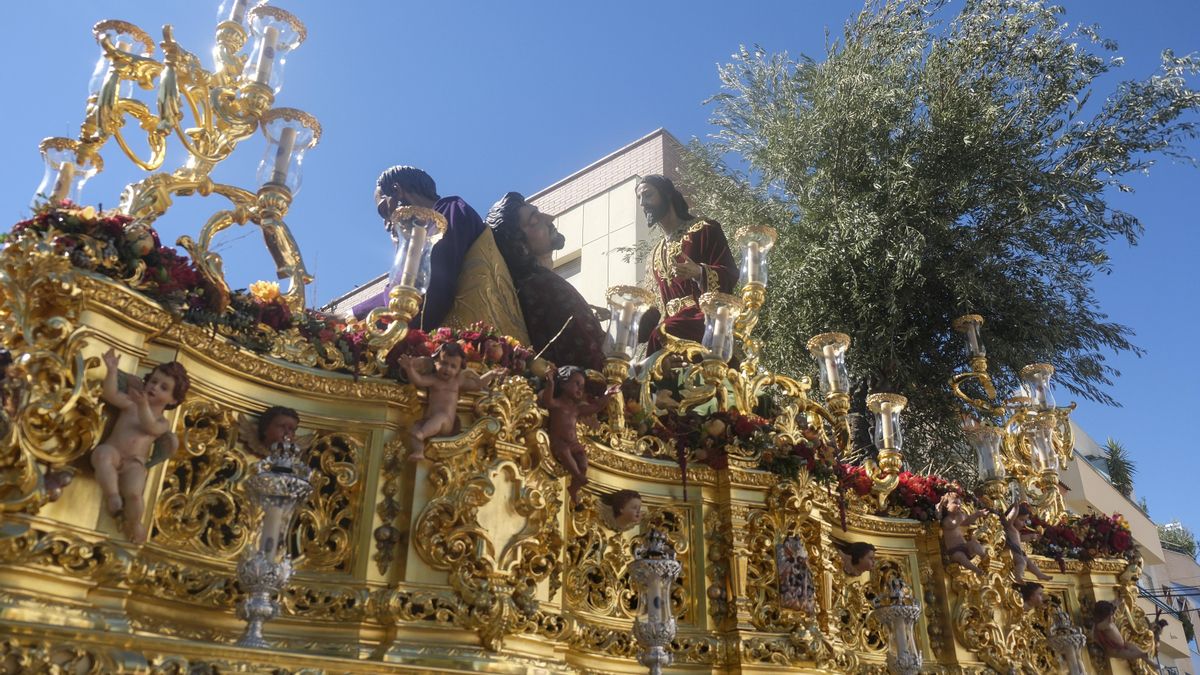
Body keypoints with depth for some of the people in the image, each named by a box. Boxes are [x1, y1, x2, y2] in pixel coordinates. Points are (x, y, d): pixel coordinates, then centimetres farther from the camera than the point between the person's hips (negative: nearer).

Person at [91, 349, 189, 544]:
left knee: (134, 493, -27)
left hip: (134, 463, -1)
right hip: (113, 452, 1)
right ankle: (112, 496, -38)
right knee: (102, 453, -37)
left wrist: (144, 406, -30)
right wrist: (112, 370, -12)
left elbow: (150, 427, -12)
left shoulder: (162, 422, 12)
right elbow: (110, 394, 1)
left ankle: (134, 524, 0)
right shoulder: (131, 403, 17)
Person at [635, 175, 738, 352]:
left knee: (662, 337, -33)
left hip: (704, 320, -6)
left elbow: (730, 275, -7)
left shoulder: (703, 229, 3)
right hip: (671, 326, 7)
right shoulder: (656, 254, 24)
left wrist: (698, 273, -27)